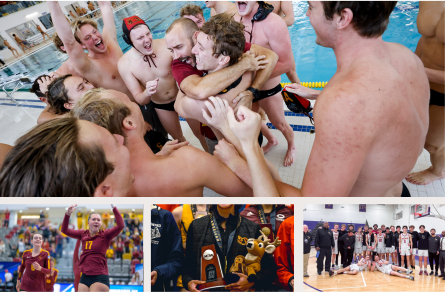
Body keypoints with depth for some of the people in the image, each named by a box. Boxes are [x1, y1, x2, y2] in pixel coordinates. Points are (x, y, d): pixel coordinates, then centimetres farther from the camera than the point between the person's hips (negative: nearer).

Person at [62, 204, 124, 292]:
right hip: (85, 276, 5)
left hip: (99, 277, -5)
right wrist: (68, 214, -3)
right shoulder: (83, 234, 11)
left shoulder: (105, 235, -2)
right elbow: (65, 230, 11)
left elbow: (120, 226, -16)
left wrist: (114, 208, -21)